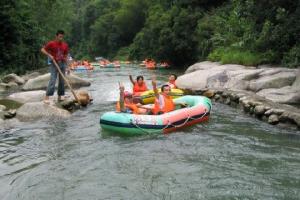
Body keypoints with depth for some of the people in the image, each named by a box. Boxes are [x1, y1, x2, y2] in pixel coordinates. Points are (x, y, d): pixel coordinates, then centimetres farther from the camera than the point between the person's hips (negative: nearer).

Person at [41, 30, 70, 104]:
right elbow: (42, 49, -3)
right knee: (52, 80, -13)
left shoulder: (65, 45, 6)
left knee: (62, 81, 5)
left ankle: (60, 96, 15)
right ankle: (46, 97, -12)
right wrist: (49, 55, -16)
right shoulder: (51, 43, -6)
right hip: (54, 64, -4)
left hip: (62, 64, 5)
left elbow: (66, 56, 11)